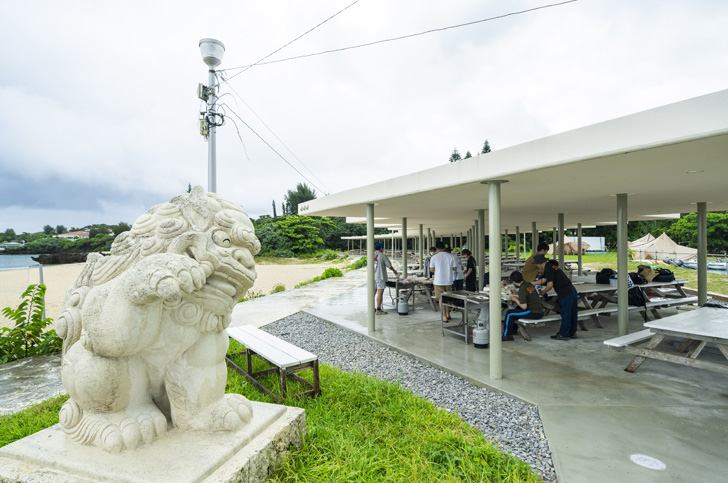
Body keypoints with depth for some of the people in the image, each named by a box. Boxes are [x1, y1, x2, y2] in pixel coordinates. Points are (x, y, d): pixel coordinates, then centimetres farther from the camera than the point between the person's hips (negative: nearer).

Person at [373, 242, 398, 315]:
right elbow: (389, 266, -1)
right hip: (380, 277, -6)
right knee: (380, 293, -3)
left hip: (372, 277, 6)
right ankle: (378, 310, -2)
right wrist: (395, 271, 16)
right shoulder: (382, 255, -6)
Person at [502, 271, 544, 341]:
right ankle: (514, 329, 40)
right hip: (540, 311, 9)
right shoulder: (529, 284, 6)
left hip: (534, 313, -9)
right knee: (517, 308, 30)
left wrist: (516, 300, -6)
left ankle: (507, 335, 7)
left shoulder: (522, 290, -20)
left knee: (509, 314, -3)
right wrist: (517, 297, 17)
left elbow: (524, 307, -21)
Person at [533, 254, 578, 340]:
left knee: (565, 314, 2)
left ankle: (563, 334, 12)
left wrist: (543, 292, -1)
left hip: (566, 294, -10)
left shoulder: (548, 269, -15)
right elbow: (544, 280, 23)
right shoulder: (551, 266, 16)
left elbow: (550, 284, -18)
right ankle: (572, 332, 30)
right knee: (572, 313, 17)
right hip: (572, 291, 10)